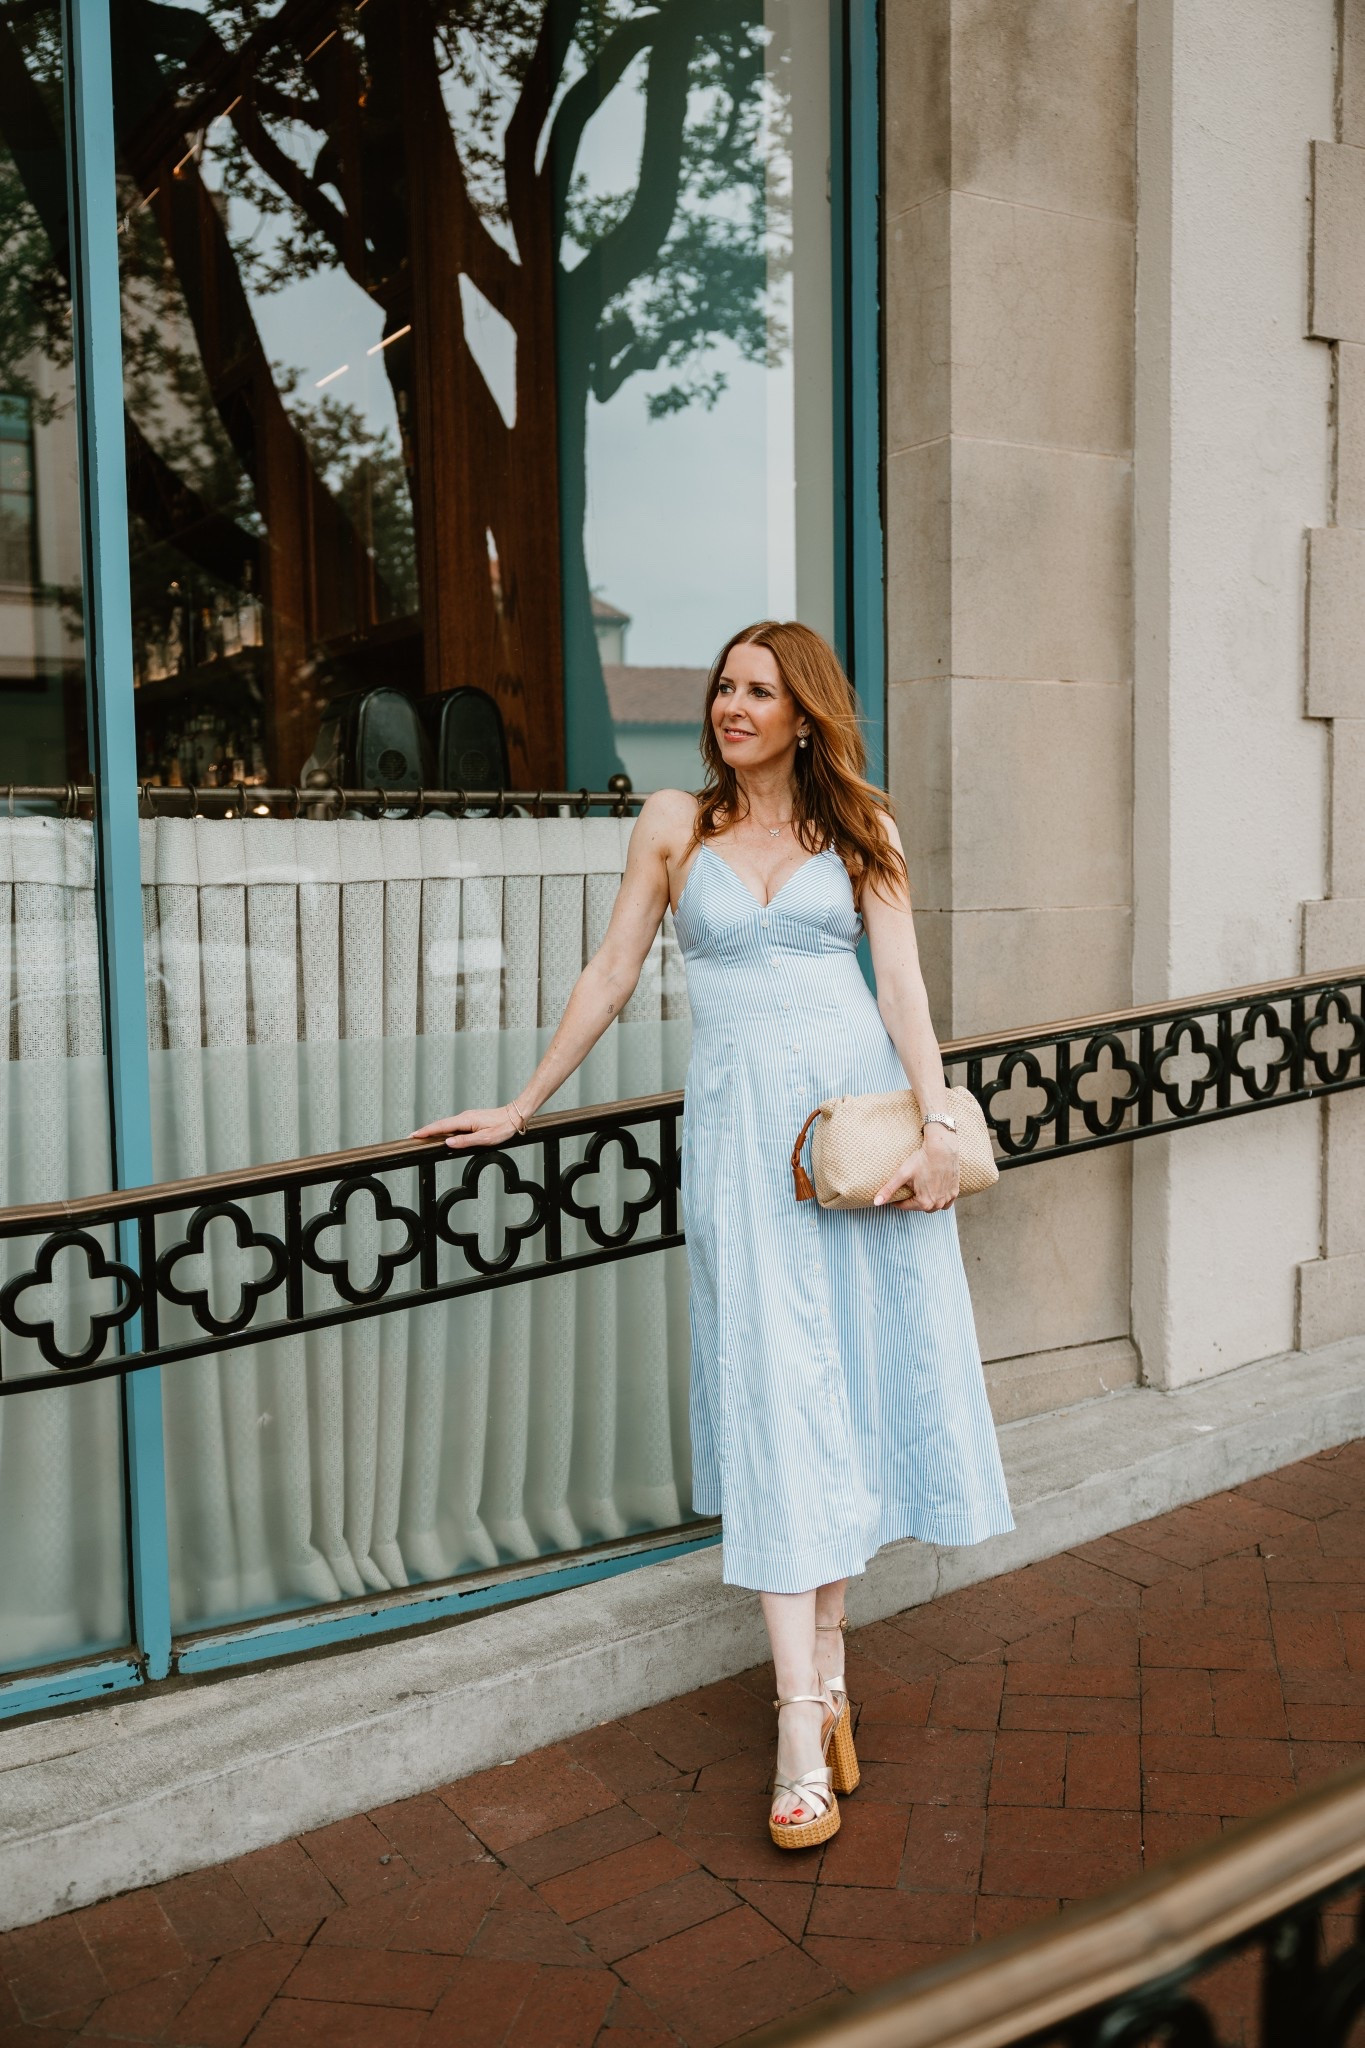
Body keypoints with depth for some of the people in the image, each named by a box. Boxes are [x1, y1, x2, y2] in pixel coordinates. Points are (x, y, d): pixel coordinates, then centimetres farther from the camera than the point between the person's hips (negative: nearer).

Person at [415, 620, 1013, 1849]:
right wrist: (522, 1107, 12)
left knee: (854, 1379, 2)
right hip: (742, 1124, -1)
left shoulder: (860, 827, 11)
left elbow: (902, 980, 5)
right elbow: (611, 974, 12)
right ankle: (804, 1728, -3)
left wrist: (939, 1121, -7)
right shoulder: (675, 823, 10)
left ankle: (827, 1665, 17)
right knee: (773, 1393, -6)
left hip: (860, 1104, 1)